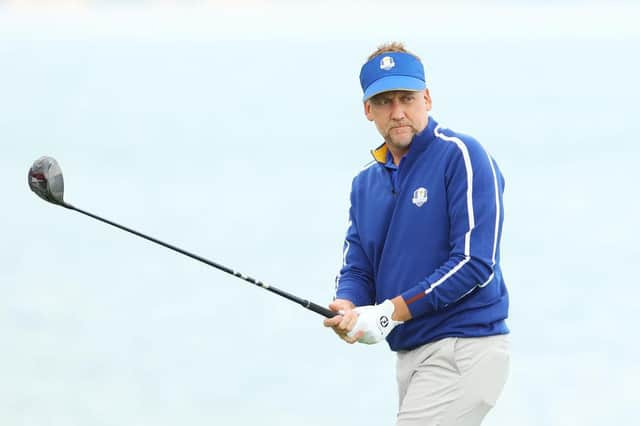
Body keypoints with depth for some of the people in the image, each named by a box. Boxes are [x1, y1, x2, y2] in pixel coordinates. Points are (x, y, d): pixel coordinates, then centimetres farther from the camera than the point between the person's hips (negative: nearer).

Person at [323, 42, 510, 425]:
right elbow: (357, 268, 13)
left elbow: (476, 263, -16)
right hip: (410, 354, 8)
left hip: (463, 350, -8)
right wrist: (348, 310, -12)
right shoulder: (366, 183, 15)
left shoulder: (461, 157, -9)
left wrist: (390, 312, -17)